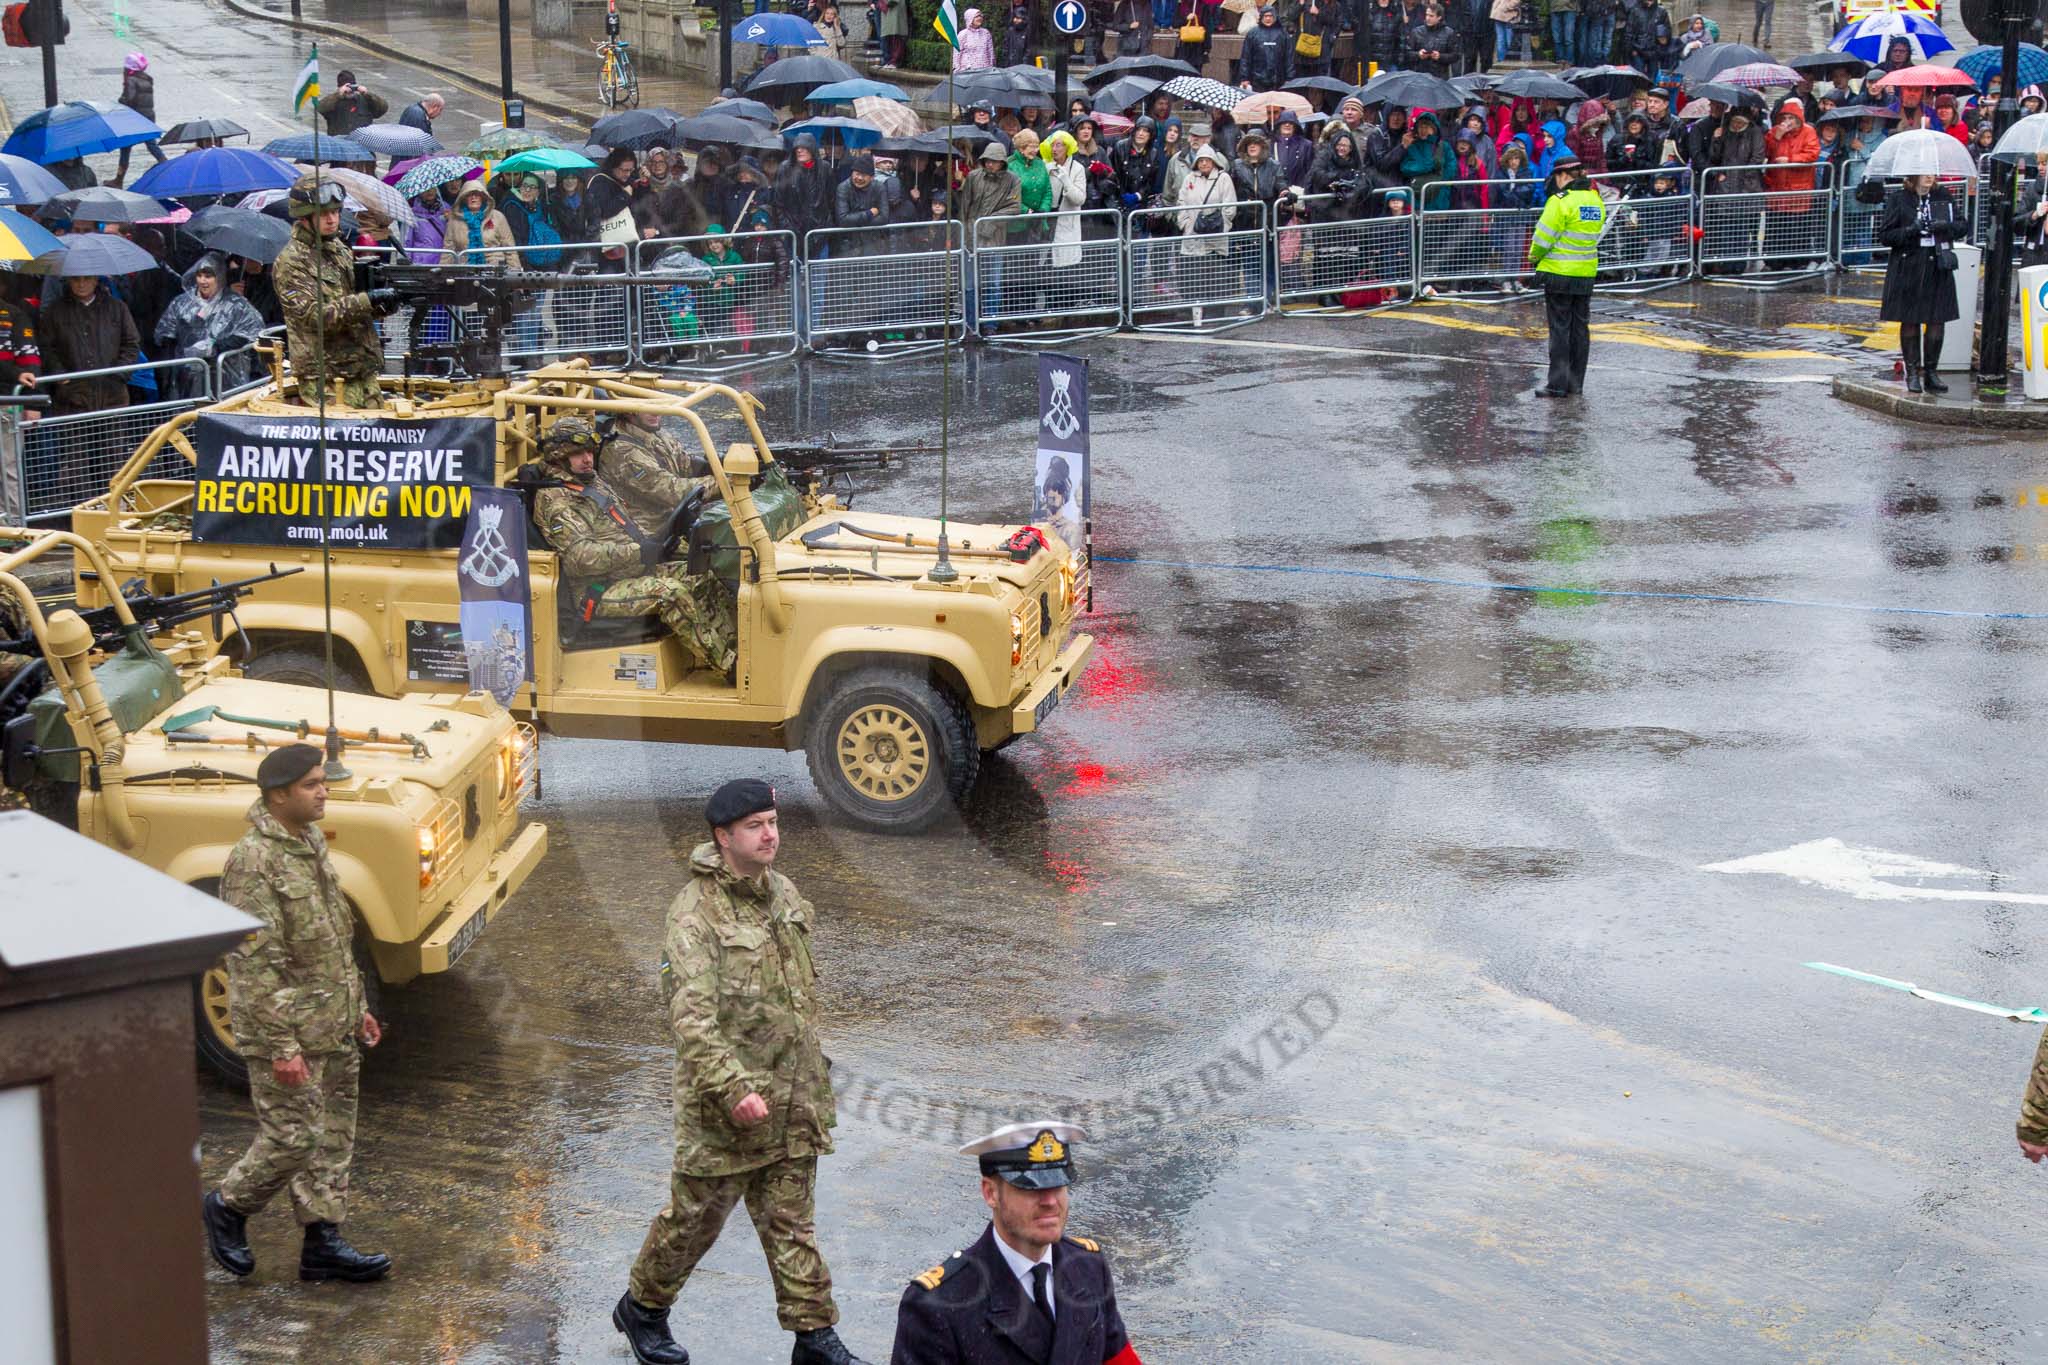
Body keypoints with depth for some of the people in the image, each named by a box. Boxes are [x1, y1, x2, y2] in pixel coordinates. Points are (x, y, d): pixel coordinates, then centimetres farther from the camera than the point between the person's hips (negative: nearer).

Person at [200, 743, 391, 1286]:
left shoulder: (310, 840, 8)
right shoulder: (253, 861, -21)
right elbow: (254, 964, -23)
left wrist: (357, 1007, 20)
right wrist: (281, 1046, -23)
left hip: (335, 1026, 9)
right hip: (288, 1027, -9)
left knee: (334, 1136, 12)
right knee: (294, 1137, -2)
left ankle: (323, 1243, 20)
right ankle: (227, 1206, 22)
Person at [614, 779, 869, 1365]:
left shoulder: (784, 894, 8)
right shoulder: (695, 913, -17)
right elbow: (690, 1017, -25)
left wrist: (814, 1072, 22)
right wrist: (732, 1089, -32)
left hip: (791, 1097, 6)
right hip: (722, 1104, -6)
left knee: (792, 1222, 11)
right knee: (696, 1214, 9)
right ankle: (642, 1308, 31)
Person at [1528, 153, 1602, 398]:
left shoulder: (1561, 201, -16)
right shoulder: (1596, 200, 7)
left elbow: (1544, 237, -14)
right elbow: (1592, 236, 13)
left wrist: (1534, 257, 4)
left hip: (1559, 274, -7)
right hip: (1586, 274, 7)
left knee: (1560, 329, -2)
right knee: (1580, 328, 12)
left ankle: (1558, 385, -2)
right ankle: (1576, 383, 17)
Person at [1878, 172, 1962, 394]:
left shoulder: (1944, 196, 6)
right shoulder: (1898, 198, -3)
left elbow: (1963, 225, 10)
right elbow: (1884, 235, -4)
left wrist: (1946, 227, -12)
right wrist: (1910, 231, -20)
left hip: (1938, 268, 2)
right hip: (1908, 269, -2)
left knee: (1937, 321, 1)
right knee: (1909, 322, 3)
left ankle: (1930, 372, 13)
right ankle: (1912, 373, 13)